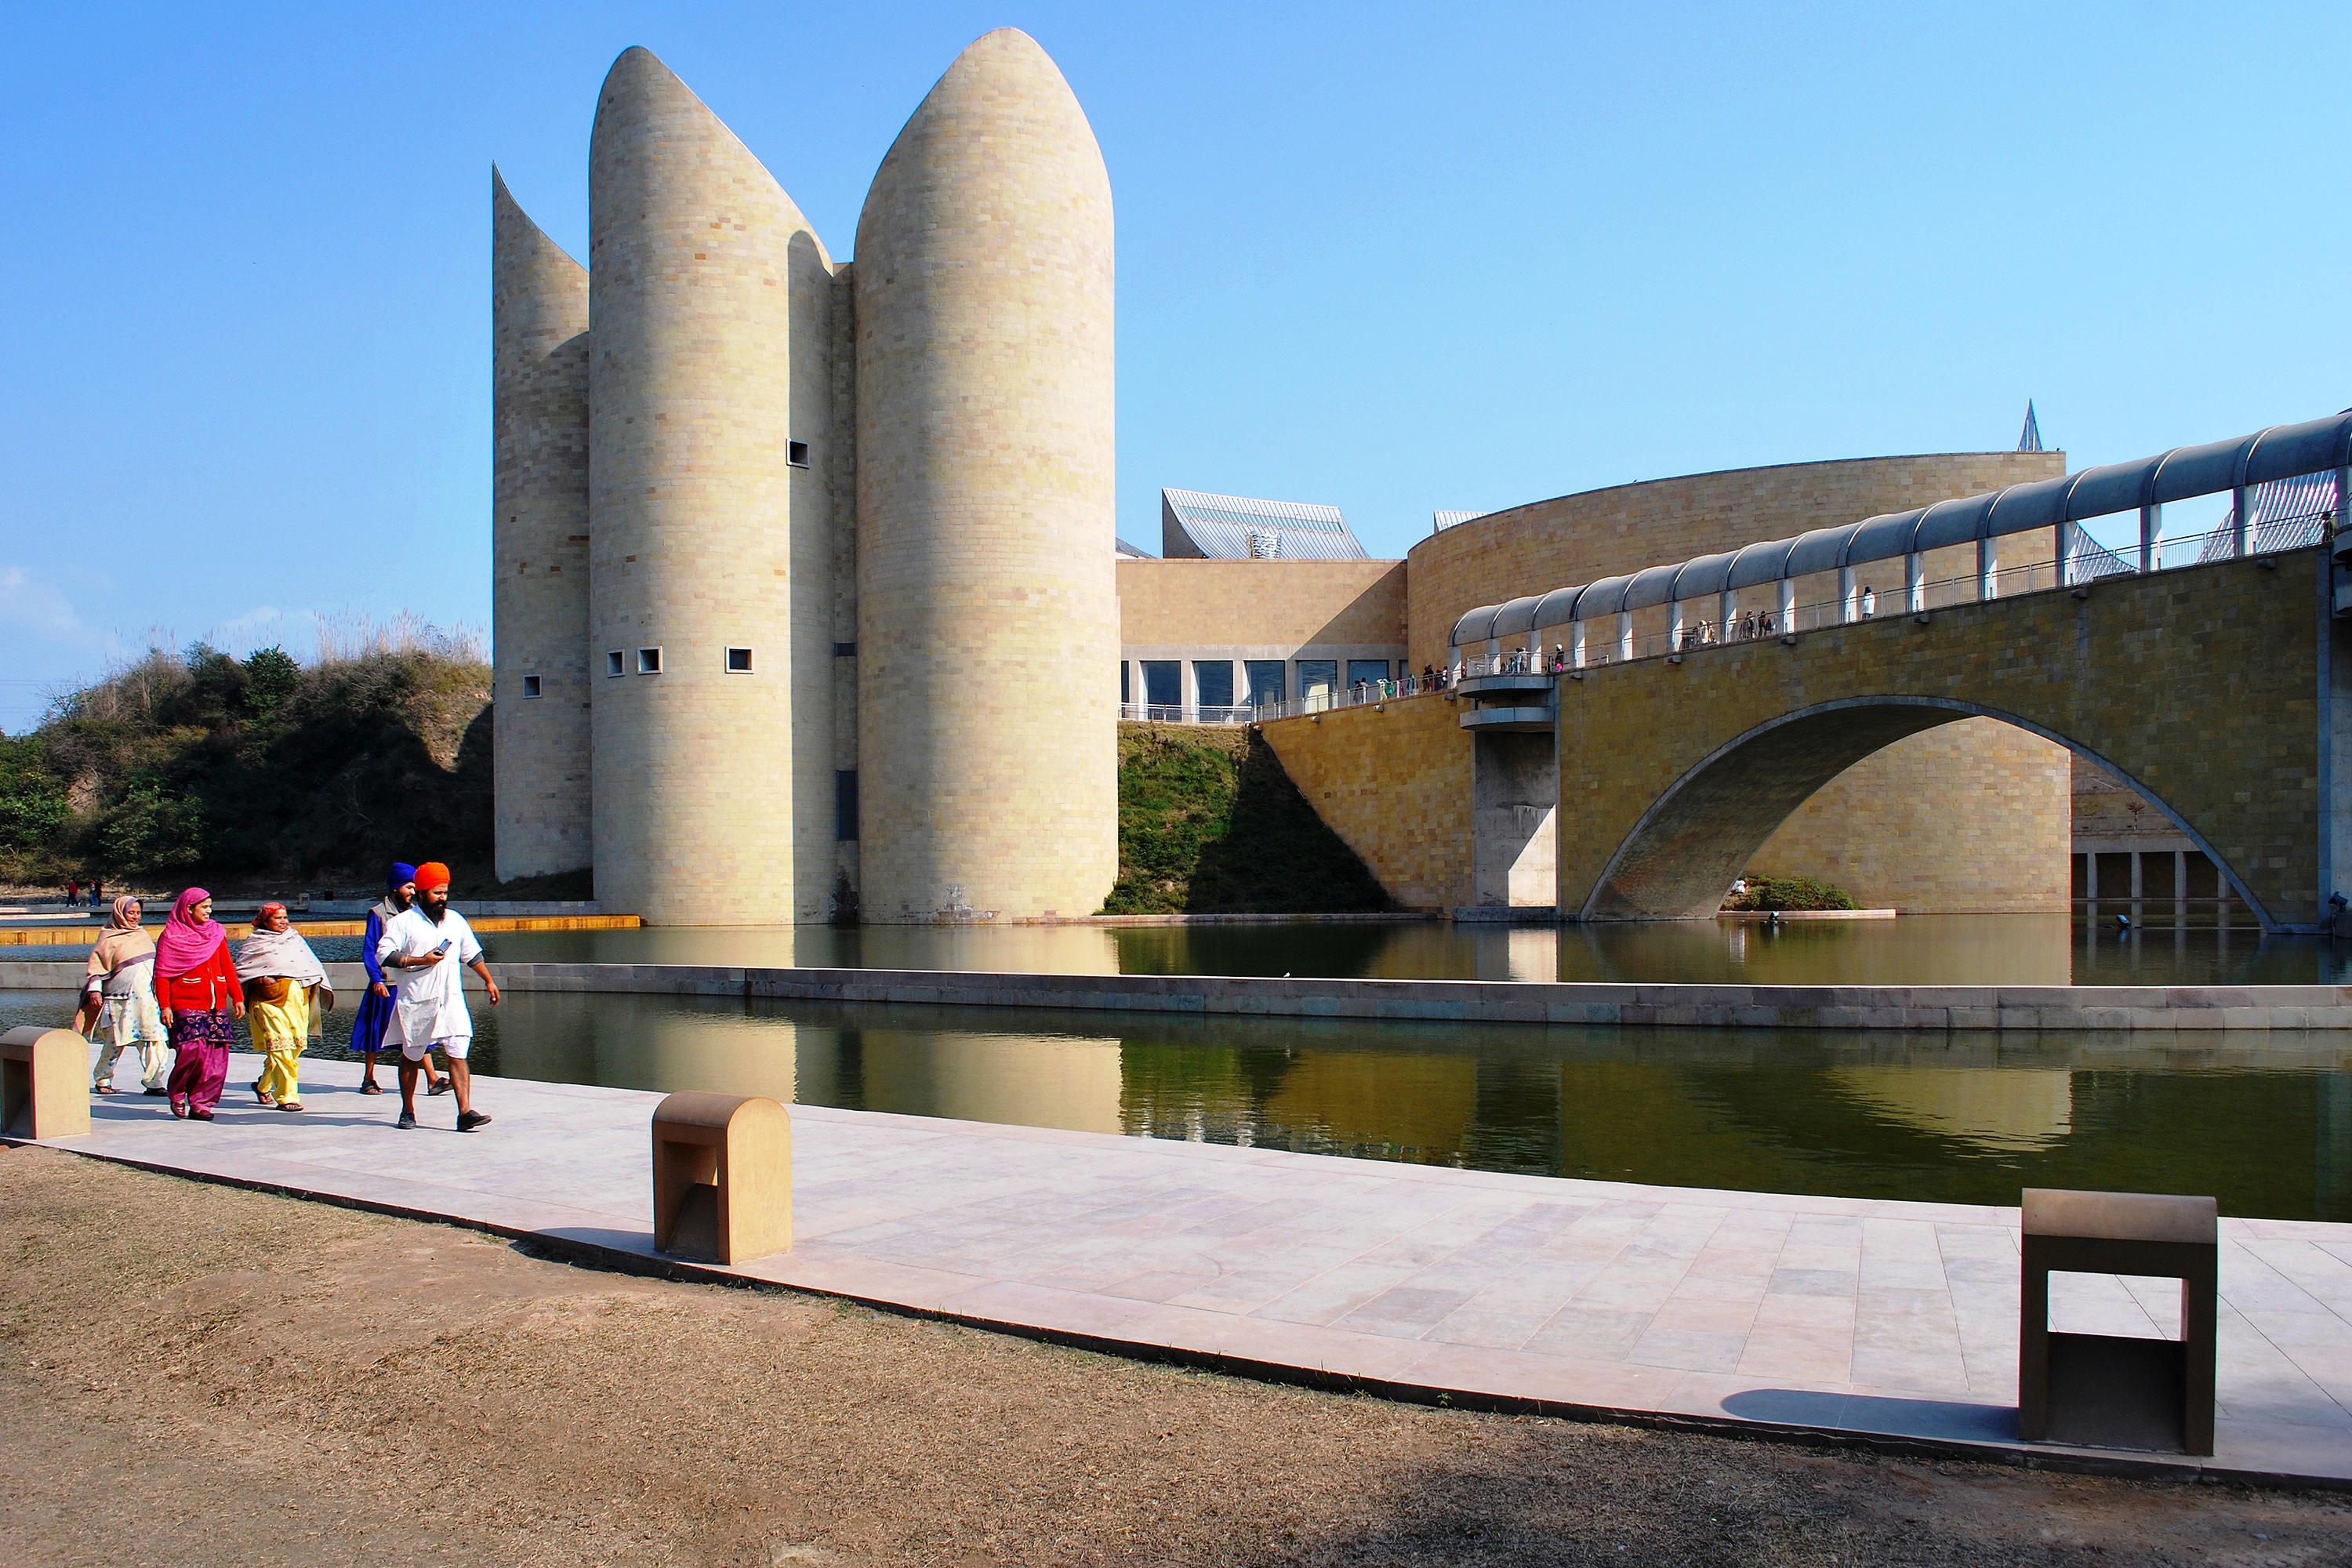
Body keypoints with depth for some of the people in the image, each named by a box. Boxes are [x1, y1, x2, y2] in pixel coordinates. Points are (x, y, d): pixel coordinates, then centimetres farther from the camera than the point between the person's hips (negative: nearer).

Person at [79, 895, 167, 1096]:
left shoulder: (143, 935, 19)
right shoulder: (109, 939, 2)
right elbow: (97, 965, -2)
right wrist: (94, 990, -13)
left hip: (149, 995, 5)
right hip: (123, 997, -5)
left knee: (155, 1039, -6)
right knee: (116, 1041, 2)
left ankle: (153, 1082, -5)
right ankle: (102, 1079, 20)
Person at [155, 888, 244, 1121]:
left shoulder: (216, 932, 14)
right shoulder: (172, 936, 1)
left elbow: (227, 969, 16)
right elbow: (161, 974, -2)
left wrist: (237, 998, 9)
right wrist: (164, 1006, -10)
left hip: (216, 1006, 5)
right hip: (186, 1005, -5)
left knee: (216, 1057, -2)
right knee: (193, 1050, -16)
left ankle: (201, 1103, 8)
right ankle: (176, 1092, 10)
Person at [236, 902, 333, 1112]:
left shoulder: (295, 939, 20)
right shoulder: (255, 943, 6)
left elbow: (312, 966, 21)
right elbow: (241, 969, 0)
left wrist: (316, 978, 3)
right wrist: (261, 979, -12)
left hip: (297, 998, 5)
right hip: (271, 999, -5)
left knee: (298, 1042, 3)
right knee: (280, 1044, -14)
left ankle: (263, 1085, 25)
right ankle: (286, 1096, -13)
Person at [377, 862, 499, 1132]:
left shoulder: (455, 920, 14)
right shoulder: (403, 922, -2)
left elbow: (472, 954, 24)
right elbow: (384, 955, -11)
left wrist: (489, 980, 25)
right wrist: (421, 961, -16)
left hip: (451, 1001, 3)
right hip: (416, 1003, -2)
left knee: (458, 1055, -9)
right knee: (410, 1057, 11)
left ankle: (465, 1112, -15)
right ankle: (408, 1112, 25)